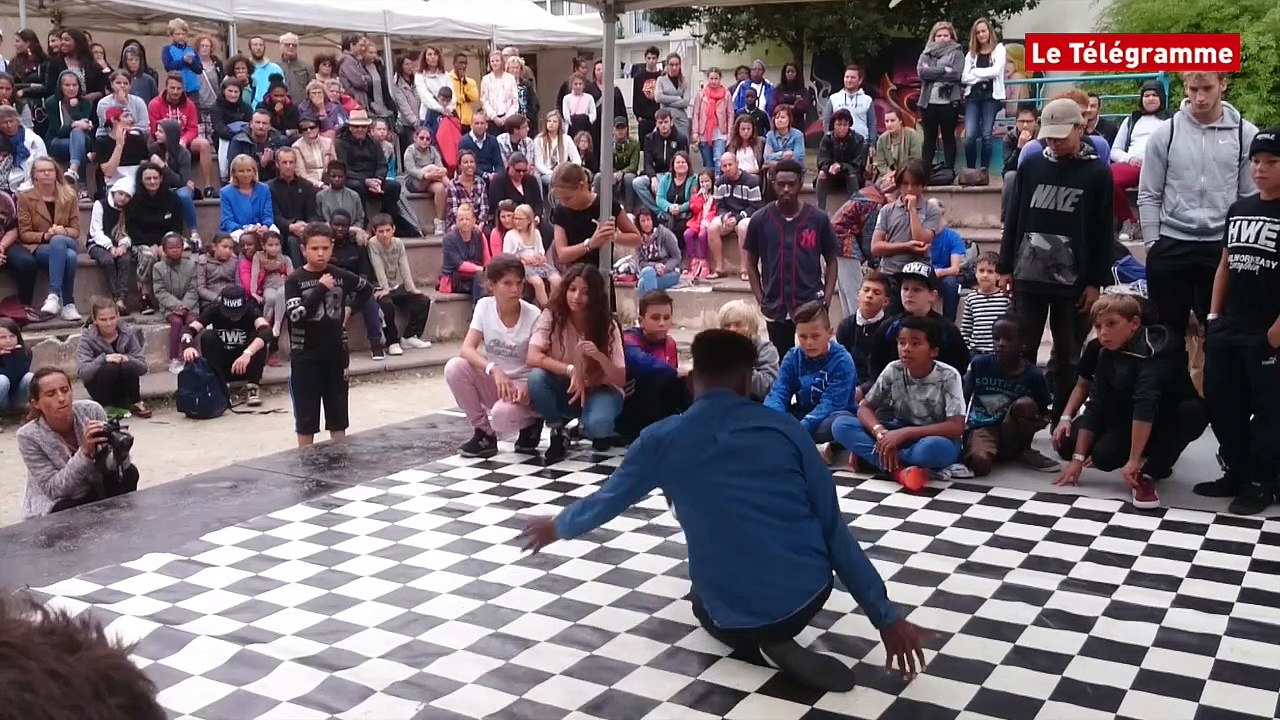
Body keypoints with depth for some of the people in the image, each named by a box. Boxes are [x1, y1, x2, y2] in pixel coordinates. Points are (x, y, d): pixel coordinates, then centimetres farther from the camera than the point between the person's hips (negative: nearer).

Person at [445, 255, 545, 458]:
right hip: (492, 381, 4)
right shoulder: (484, 306, -7)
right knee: (454, 367, -24)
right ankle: (485, 434, -6)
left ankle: (531, 423, 4)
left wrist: (527, 387, -33)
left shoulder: (533, 315, -14)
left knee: (502, 415, -36)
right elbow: (467, 349, -17)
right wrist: (494, 369, -34)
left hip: (522, 384, -4)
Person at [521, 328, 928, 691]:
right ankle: (777, 639, 15)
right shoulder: (785, 430, -3)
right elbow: (834, 530, -2)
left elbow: (607, 501, 14)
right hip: (809, 593, 5)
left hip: (736, 614, -4)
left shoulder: (662, 440, -4)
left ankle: (762, 647, 5)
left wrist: (558, 527, 36)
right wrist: (886, 617, 5)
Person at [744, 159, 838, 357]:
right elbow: (751, 262, 8)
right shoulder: (760, 220, 0)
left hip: (812, 305, -1)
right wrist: (761, 299, 0)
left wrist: (827, 299, -3)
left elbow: (831, 261, 6)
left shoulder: (819, 219, -2)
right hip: (776, 307, 1)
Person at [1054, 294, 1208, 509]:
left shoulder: (1154, 350, -30)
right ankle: (1157, 461, 15)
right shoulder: (1107, 356, -7)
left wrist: (1134, 460, -44)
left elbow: (1146, 403, -39)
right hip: (1130, 421, 6)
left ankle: (1150, 473, -20)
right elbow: (1096, 406, -9)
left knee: (1194, 411, -37)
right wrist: (1078, 457, -15)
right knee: (1102, 456, -17)